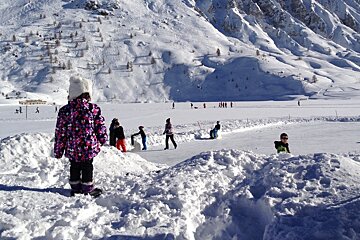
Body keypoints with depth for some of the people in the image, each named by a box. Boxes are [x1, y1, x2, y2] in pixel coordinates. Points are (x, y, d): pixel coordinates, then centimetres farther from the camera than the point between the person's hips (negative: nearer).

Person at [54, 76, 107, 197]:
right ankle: (88, 189, 18)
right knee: (87, 167, 12)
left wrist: (58, 150, 6)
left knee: (74, 167, 18)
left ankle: (75, 188, 28)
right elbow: (101, 128, 0)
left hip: (72, 149, 1)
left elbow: (60, 133, -2)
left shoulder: (64, 111, -6)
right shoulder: (94, 109, -7)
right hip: (89, 147, -1)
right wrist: (102, 139, 18)